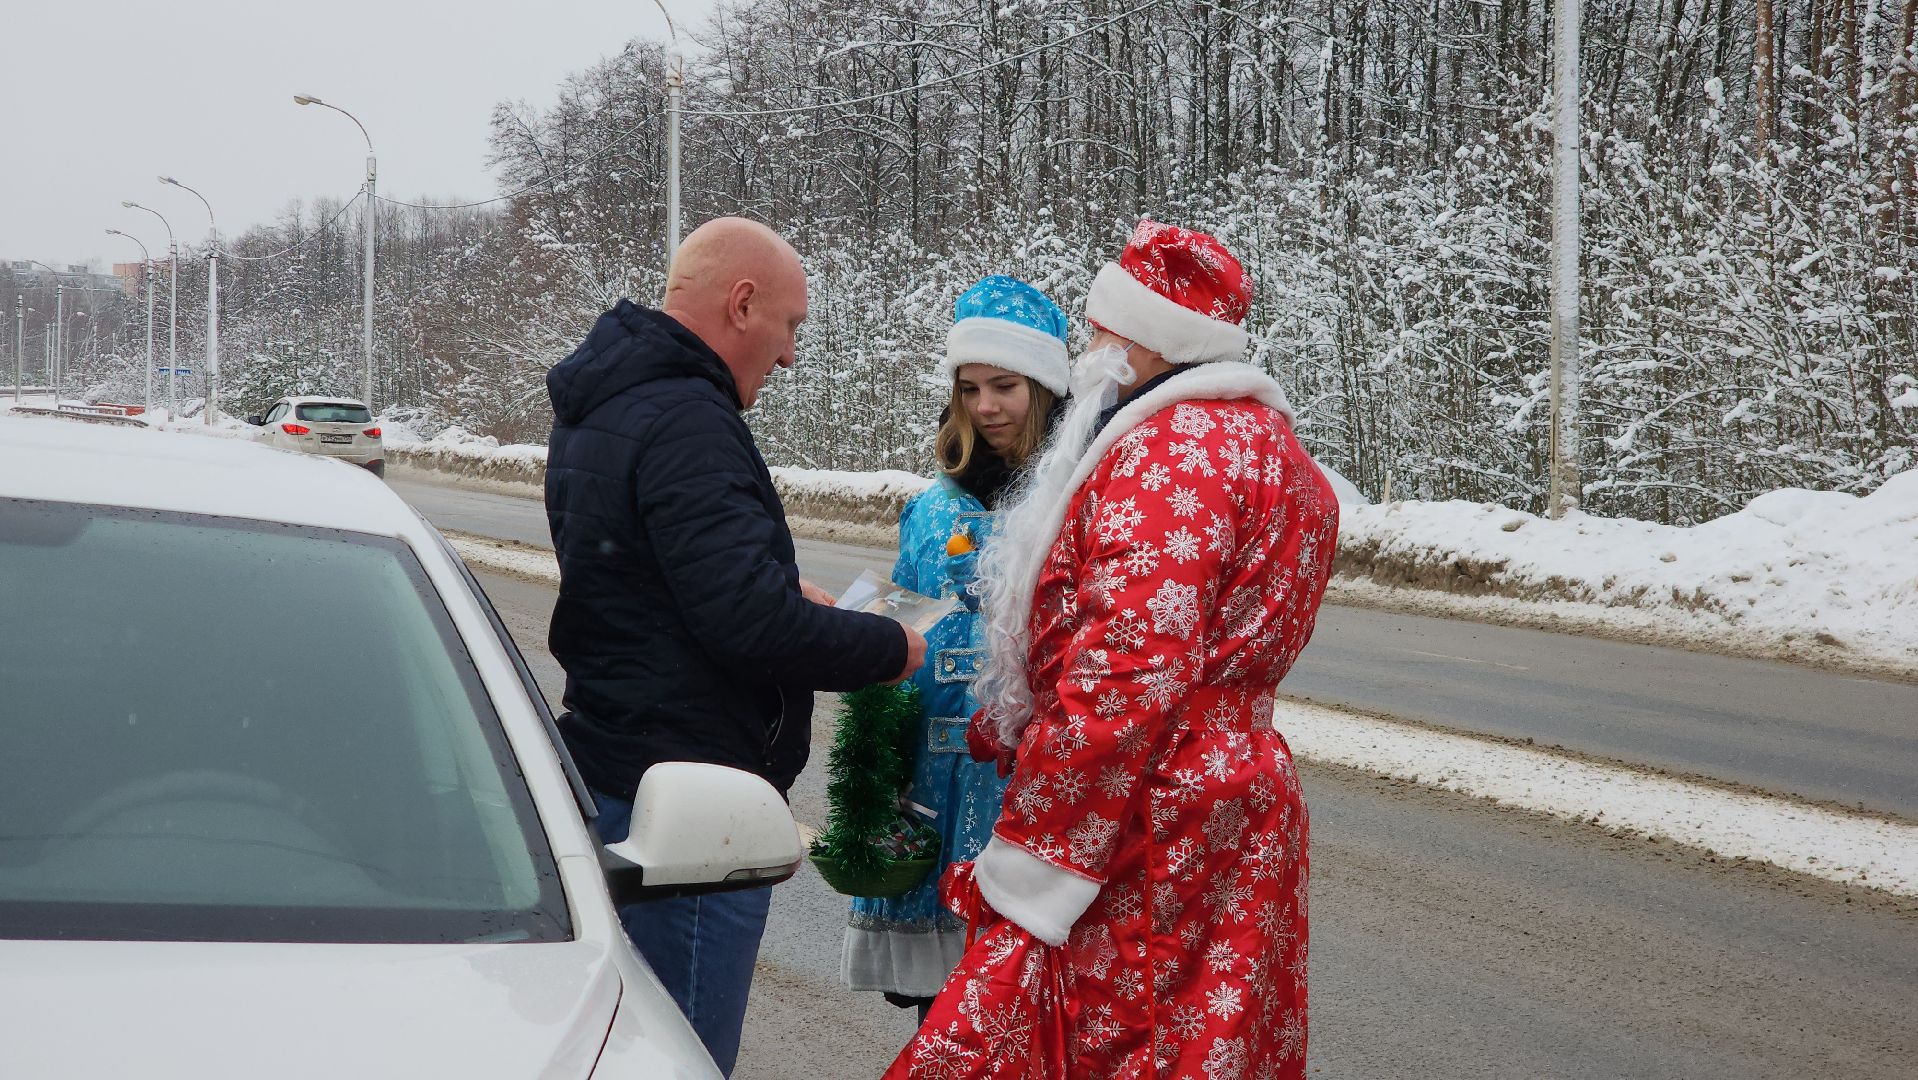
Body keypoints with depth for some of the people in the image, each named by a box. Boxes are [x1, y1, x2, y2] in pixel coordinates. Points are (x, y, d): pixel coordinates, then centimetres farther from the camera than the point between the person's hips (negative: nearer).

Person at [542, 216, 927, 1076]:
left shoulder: (598, 409, 14)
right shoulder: (687, 422, -20)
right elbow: (752, 624, -27)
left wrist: (784, 593, 15)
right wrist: (893, 647, -11)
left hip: (610, 772, 11)